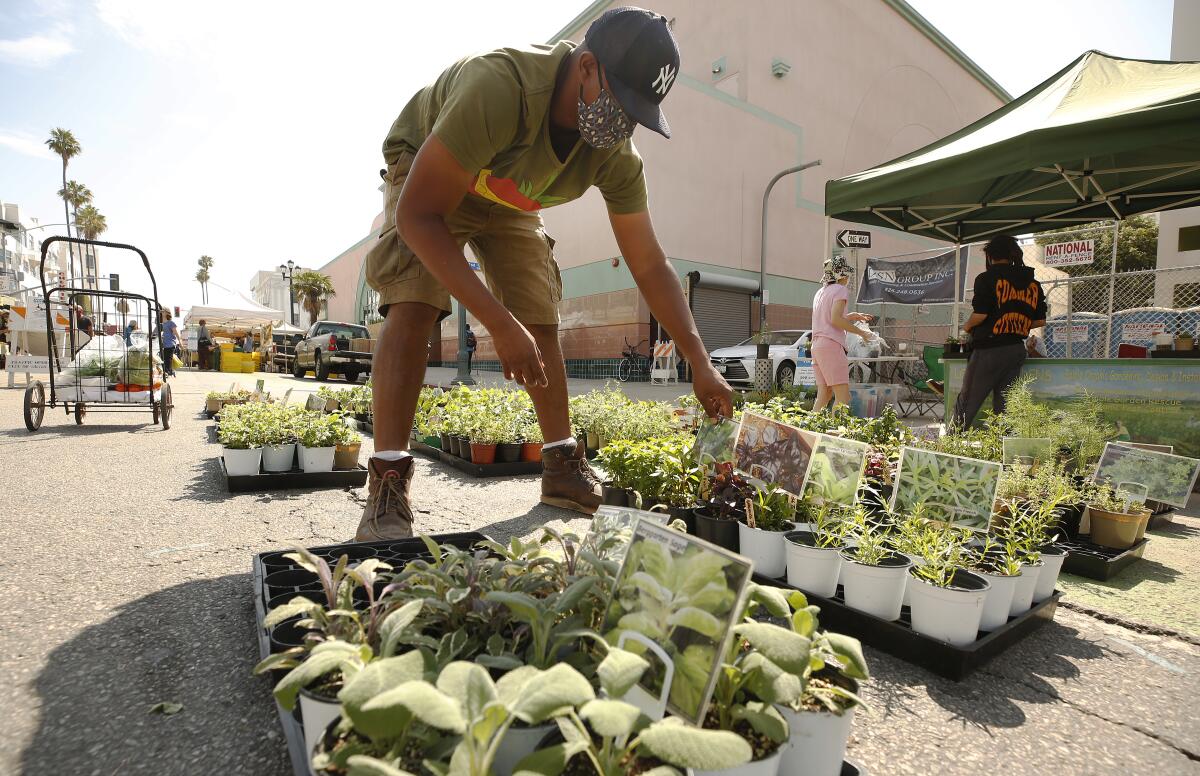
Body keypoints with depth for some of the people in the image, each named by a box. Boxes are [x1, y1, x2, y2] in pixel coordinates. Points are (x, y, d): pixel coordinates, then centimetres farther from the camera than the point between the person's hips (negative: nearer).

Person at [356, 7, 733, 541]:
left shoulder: (616, 156, -22)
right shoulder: (499, 86, -41)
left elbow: (650, 265, -16)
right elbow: (419, 215, -41)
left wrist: (701, 366, -21)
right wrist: (501, 325, -47)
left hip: (509, 202, 5)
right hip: (424, 175, -4)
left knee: (541, 320, -7)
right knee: (414, 304, -27)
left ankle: (562, 467, 5)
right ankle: (386, 486, -23)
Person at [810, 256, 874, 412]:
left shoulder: (821, 292, 22)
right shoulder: (841, 290, -2)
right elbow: (835, 319, -16)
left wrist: (853, 316, 25)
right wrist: (861, 332, -7)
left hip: (817, 345, 9)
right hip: (831, 344, -9)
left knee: (824, 394, 6)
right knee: (843, 397, -10)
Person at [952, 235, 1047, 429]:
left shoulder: (987, 278, -9)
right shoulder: (1033, 283, 11)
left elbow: (980, 314, -17)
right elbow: (1040, 321, 11)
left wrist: (967, 327, 2)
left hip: (989, 349, -6)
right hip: (1017, 349, 6)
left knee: (967, 401, 1)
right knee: (1004, 403, 12)